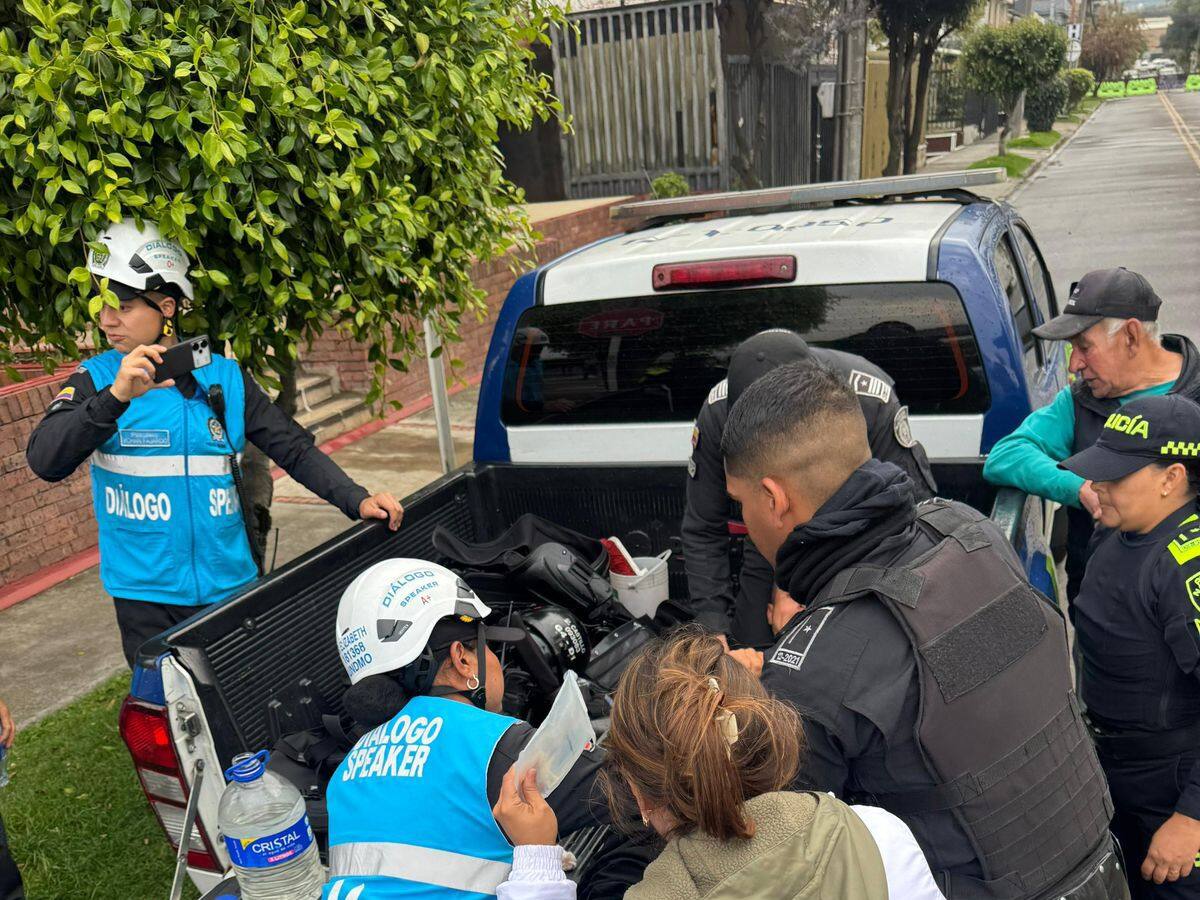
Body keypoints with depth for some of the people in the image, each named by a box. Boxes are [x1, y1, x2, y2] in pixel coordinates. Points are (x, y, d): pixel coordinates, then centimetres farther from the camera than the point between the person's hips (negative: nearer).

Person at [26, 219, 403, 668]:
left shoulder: (225, 377, 2)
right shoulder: (97, 379, -3)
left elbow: (294, 448, 1)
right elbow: (44, 461, -18)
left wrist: (356, 500, -13)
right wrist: (116, 398, -32)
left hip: (229, 585, 2)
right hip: (145, 593, -1)